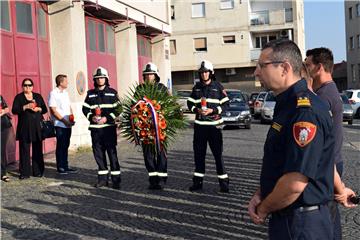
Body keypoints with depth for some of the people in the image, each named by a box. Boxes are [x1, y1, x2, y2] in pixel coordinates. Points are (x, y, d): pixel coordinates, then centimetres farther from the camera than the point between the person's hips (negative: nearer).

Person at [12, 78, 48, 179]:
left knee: (38, 149, 4)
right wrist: (25, 107, -15)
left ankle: (38, 171, 11)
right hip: (24, 127, -2)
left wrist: (39, 109, -8)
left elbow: (45, 109, 13)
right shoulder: (19, 97, 6)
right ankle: (24, 173, 1)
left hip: (37, 126, 2)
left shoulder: (38, 96, 14)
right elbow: (14, 110, -3)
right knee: (24, 150, -4)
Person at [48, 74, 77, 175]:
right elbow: (53, 110, -13)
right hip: (60, 125, -7)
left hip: (68, 124, 7)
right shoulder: (53, 93, -9)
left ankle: (65, 166, 19)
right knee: (60, 146, 0)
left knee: (66, 146, 11)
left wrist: (72, 118, 1)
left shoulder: (66, 93, 14)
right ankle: (60, 167, 8)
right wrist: (64, 120, -15)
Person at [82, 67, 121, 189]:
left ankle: (116, 179, -2)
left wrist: (107, 118, -12)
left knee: (112, 152, -6)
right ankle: (102, 178, 17)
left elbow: (118, 109, 0)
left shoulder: (112, 92, 5)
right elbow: (85, 108, 12)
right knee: (98, 153, 7)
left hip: (109, 127, -3)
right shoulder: (90, 94, 13)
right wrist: (91, 117, -7)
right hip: (95, 128, 4)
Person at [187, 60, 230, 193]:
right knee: (199, 153, 8)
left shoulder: (218, 86, 0)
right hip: (199, 124, 4)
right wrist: (196, 110, -7)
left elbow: (225, 103, -1)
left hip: (214, 124, -4)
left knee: (218, 153, -4)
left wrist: (213, 110, -14)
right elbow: (190, 103, 14)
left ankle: (223, 181, 2)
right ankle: (198, 181, 17)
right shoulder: (197, 87, 11)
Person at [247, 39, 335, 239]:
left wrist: (263, 209, -13)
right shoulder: (286, 105, 9)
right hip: (284, 219, 9)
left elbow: (295, 183, -29)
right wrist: (259, 195, 2)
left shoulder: (305, 112, -25)